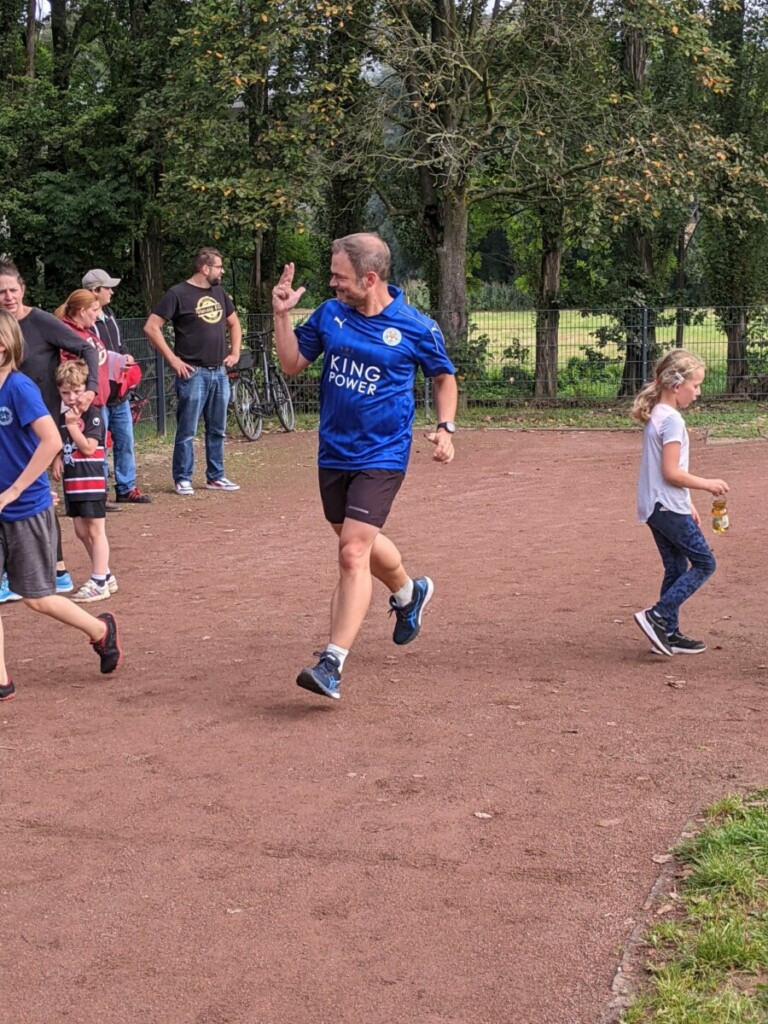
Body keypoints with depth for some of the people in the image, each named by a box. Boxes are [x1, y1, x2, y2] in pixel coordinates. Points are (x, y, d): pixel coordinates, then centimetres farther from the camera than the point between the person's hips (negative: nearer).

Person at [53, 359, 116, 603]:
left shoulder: (93, 414, -12)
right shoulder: (64, 416, 11)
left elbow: (88, 447, -19)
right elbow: (60, 444, 20)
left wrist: (72, 424, -19)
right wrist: (57, 458, 1)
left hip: (91, 481, -8)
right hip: (72, 481, 8)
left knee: (95, 530, -2)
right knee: (81, 531, 13)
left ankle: (99, 583, 2)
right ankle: (105, 575, 25)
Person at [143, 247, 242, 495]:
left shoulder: (219, 292, 13)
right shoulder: (179, 294, -8)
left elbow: (233, 323, 28)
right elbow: (151, 327, -12)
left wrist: (235, 352, 15)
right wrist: (172, 359, -12)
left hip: (219, 372, 7)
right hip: (193, 373, -7)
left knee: (217, 429, 12)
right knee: (187, 431, -3)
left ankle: (215, 476, 20)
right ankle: (183, 479, 5)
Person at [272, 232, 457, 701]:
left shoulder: (416, 327, -9)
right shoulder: (330, 314, 1)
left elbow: (444, 376, 7)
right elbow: (293, 363, 8)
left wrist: (446, 427, -7)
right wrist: (282, 315, -4)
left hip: (381, 456, -6)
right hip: (333, 452, 6)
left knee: (354, 553, -15)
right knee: (362, 542, 21)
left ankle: (332, 663, -16)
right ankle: (409, 592, 51)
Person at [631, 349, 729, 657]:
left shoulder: (656, 416, 12)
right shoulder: (672, 420, -18)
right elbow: (671, 473, -22)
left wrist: (688, 505, 21)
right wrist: (707, 484, -11)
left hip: (655, 507, 9)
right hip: (669, 508, -9)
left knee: (676, 568, 14)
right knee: (704, 563, -1)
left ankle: (669, 633, 17)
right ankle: (657, 616, -4)